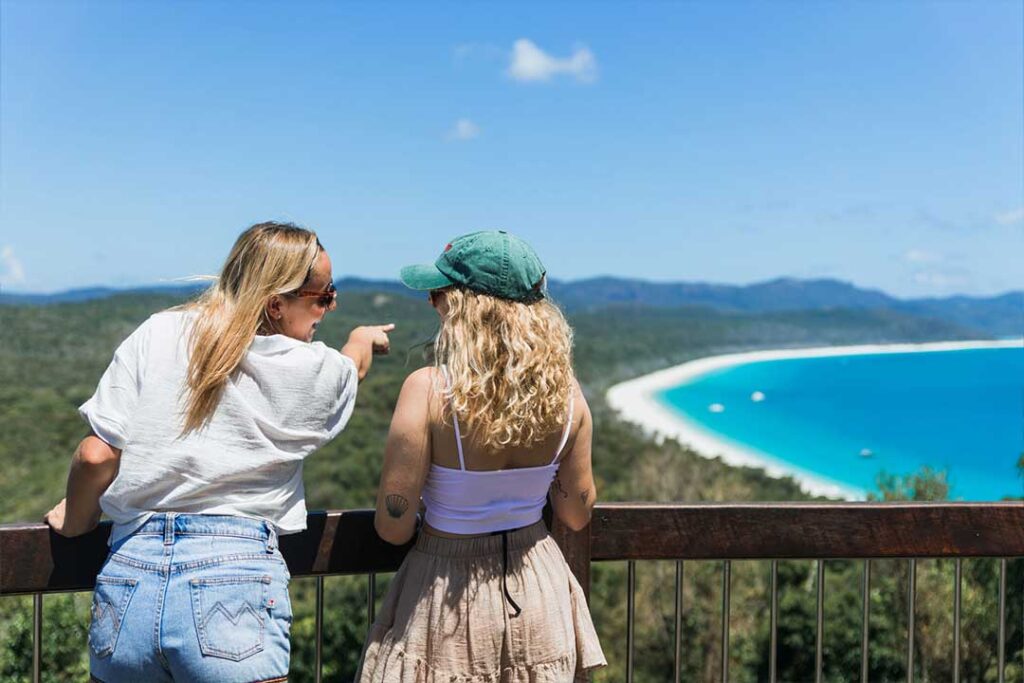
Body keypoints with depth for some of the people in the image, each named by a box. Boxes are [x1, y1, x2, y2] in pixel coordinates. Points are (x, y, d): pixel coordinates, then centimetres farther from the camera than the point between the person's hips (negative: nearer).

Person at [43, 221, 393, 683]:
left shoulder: (157, 333, 2)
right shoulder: (312, 371, 0)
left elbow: (97, 454, -2)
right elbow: (354, 367, 25)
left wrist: (74, 520, 18)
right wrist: (364, 339, 48)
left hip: (129, 576, 4)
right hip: (233, 583, -3)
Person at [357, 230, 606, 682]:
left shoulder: (429, 389, -23)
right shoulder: (565, 390, -10)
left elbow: (394, 527, -17)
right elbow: (577, 515, 1)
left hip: (449, 591, -4)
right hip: (539, 593, 4)